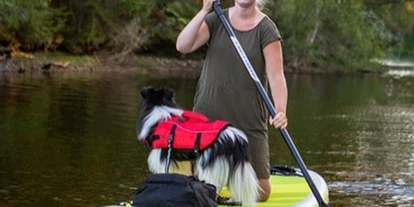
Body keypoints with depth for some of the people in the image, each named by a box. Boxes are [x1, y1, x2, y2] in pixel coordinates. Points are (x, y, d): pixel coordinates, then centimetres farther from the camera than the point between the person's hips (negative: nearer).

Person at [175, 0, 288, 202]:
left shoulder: (266, 29, -4)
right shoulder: (216, 20, 3)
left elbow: (276, 76, -14)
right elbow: (182, 46, -10)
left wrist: (280, 110, -31)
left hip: (249, 118, -1)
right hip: (208, 114, 1)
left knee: (260, 192, 1)